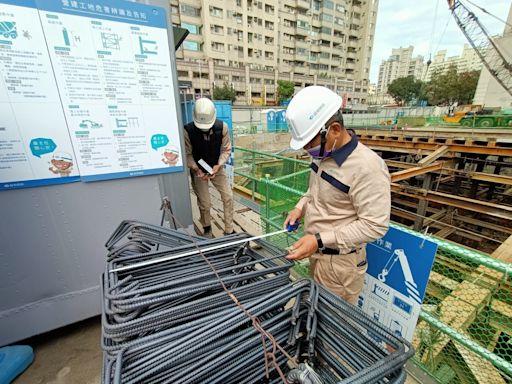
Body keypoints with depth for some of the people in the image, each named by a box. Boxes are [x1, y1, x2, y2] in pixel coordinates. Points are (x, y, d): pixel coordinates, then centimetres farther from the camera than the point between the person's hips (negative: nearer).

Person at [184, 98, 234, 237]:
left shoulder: (222, 127, -15)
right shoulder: (188, 131, -20)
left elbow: (226, 149, -9)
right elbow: (187, 154, -11)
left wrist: (218, 165, -23)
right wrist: (196, 169, -25)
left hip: (216, 168, 2)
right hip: (198, 171, -2)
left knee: (228, 197, -1)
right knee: (204, 204, 2)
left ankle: (229, 231, 18)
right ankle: (207, 229, 32)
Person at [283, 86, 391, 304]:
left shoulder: (367, 167, -27)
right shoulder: (324, 153, -1)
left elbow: (375, 225, -25)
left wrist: (320, 240, -28)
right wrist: (301, 206, -2)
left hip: (340, 263, -7)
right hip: (317, 254, 7)